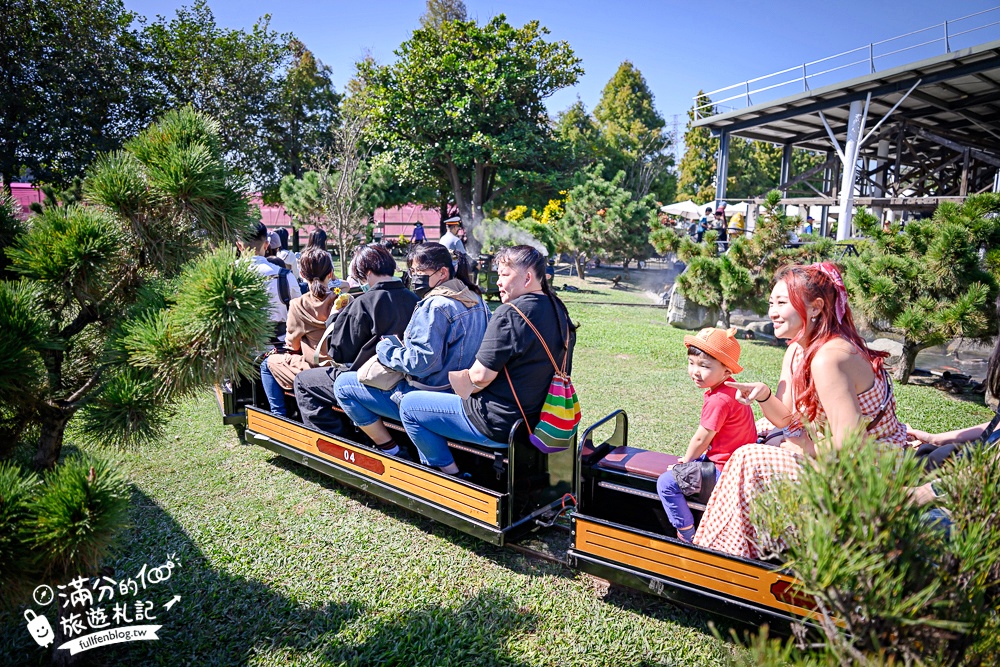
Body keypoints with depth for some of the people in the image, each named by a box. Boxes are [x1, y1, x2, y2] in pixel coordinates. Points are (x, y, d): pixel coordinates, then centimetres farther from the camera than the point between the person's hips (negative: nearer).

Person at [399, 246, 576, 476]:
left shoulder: (510, 314, -23)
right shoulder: (557, 309, 4)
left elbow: (481, 377, -23)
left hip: (499, 425, -9)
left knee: (409, 406, 5)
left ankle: (449, 474, 11)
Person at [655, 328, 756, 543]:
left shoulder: (719, 400, -28)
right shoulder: (730, 388, 3)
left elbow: (701, 439, -16)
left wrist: (687, 459, 2)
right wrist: (689, 458, 17)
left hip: (724, 469, -11)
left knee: (666, 483, -9)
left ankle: (687, 535, 5)